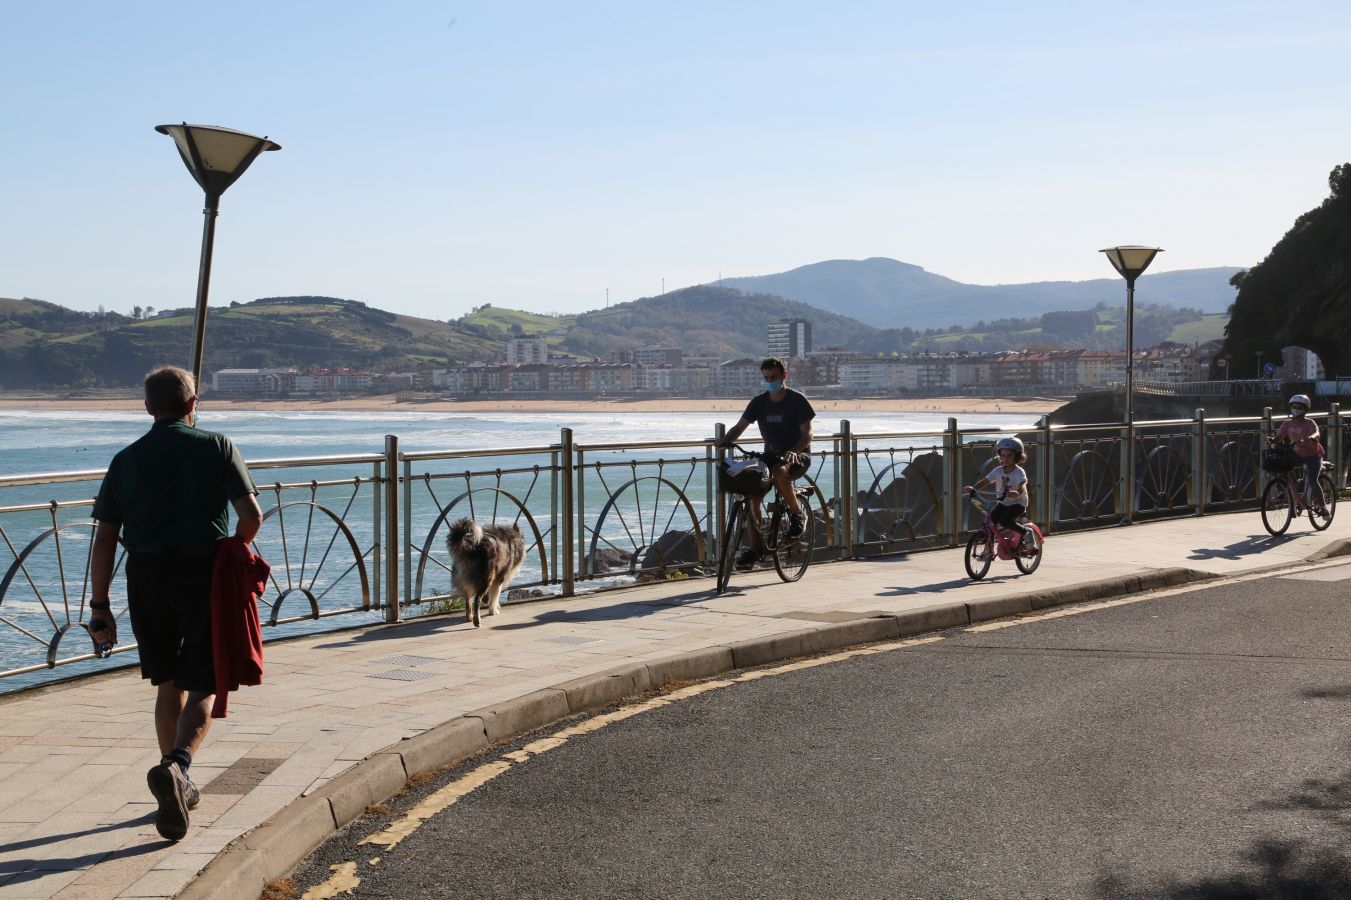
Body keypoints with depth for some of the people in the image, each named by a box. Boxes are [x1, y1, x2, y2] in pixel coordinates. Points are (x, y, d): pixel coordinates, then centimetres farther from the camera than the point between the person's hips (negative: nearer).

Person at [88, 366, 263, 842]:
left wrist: (100, 607, 7)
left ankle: (178, 785, 25)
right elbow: (251, 515, -9)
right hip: (204, 574, -3)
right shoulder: (217, 447, 0)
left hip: (147, 577, 3)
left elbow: (104, 541, 2)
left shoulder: (126, 460, 6)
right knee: (202, 687, 1)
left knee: (168, 684, 18)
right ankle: (175, 766, -25)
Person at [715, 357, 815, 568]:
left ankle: (797, 515, -14)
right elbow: (739, 427, 1)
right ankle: (754, 547, -10)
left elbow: (807, 433, -13)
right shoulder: (759, 402, 3)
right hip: (770, 454, 5)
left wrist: (793, 452, -32)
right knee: (751, 492, -18)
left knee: (780, 473, -39)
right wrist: (723, 442, -19)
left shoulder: (797, 400, -9)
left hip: (798, 455, -5)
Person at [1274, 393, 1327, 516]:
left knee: (1312, 481, -17)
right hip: (1298, 455, 5)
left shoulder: (1309, 423, -12)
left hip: (1313, 455, -5)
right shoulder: (1288, 423, 0)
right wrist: (1272, 440, -30)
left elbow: (1317, 433, -31)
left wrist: (1311, 437, -54)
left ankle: (1322, 508, -3)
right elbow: (1279, 436, -7)